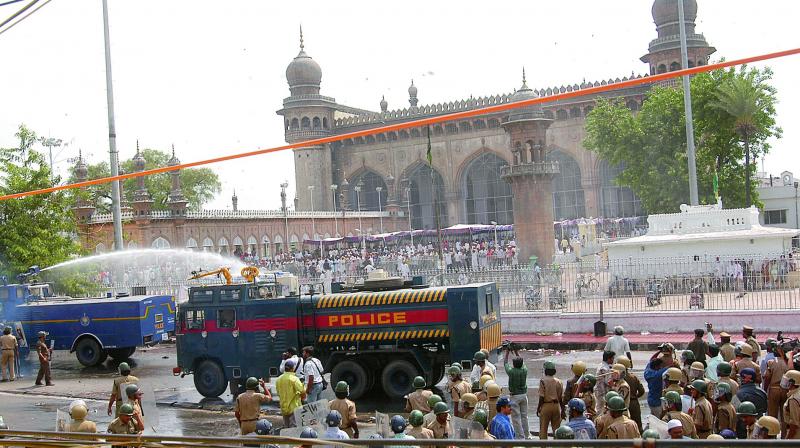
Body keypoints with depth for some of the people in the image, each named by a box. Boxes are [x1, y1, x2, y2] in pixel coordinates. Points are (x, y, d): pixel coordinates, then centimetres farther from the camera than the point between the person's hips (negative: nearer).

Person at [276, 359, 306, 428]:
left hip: (283, 408, 6)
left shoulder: (278, 379, 5)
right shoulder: (294, 379, -15)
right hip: (294, 407, -6)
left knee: (286, 428, 15)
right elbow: (303, 392, -20)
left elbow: (278, 393, 13)